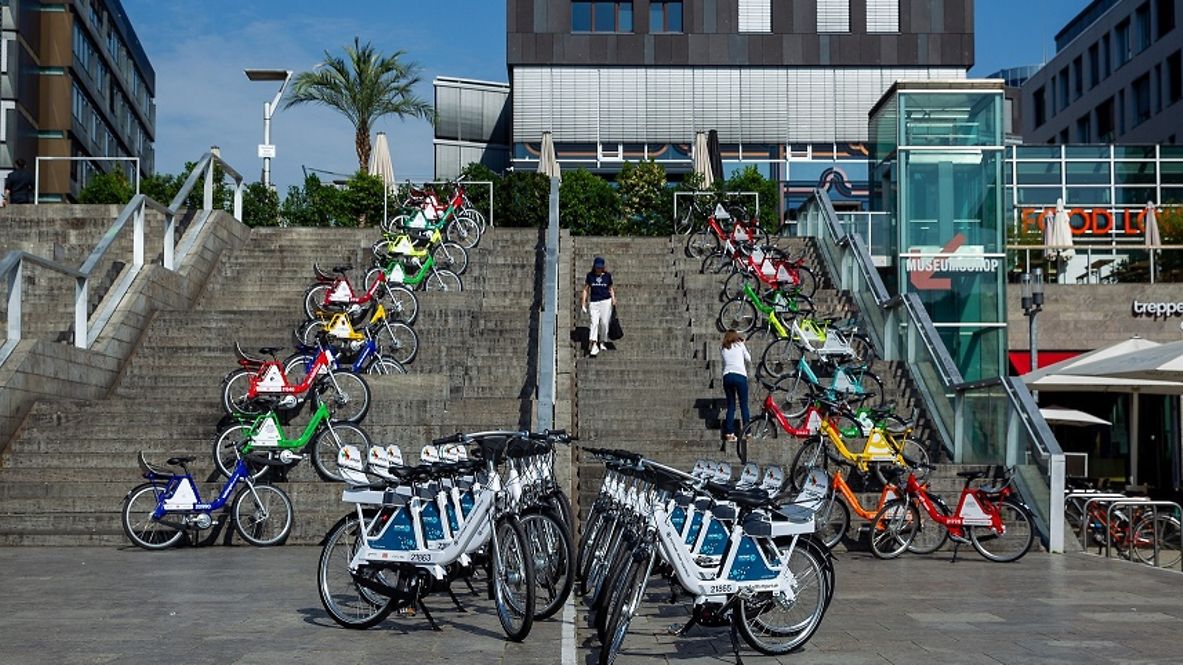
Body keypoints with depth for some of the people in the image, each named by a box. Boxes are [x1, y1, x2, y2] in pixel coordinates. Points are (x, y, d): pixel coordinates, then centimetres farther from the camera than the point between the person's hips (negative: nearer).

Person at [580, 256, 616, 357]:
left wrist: (613, 298, 0)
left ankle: (602, 343, 18)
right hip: (594, 302, -1)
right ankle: (594, 345, -25)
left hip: (606, 302, 1)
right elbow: (586, 289, 8)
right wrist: (584, 302, 1)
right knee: (594, 322, -15)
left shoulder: (607, 275, 6)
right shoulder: (590, 275, 5)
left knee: (604, 323, 0)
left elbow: (611, 288, 15)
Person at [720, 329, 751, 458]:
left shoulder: (723, 349, 16)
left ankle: (729, 433, 1)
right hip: (740, 376, -2)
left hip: (727, 376, 3)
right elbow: (748, 359, 17)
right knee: (744, 405, 3)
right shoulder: (740, 345, 9)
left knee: (730, 406, 8)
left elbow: (724, 363, 14)